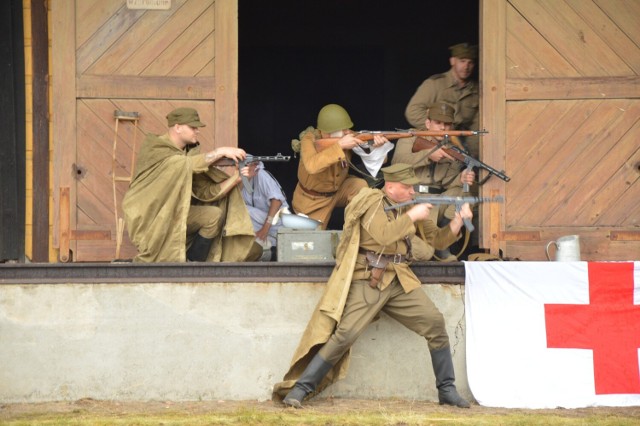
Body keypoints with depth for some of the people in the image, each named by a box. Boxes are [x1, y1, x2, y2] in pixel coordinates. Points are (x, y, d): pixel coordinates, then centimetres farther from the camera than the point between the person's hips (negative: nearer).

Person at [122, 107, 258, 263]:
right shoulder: (154, 148, -14)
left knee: (215, 214, -12)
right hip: (147, 215, -7)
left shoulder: (190, 151, 4)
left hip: (176, 214, 7)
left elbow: (206, 192, -2)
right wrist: (221, 151, -27)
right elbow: (187, 163, -29)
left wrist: (236, 178, -15)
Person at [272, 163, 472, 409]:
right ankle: (298, 390, -11)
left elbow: (437, 241, 17)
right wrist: (412, 216, -15)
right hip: (367, 281, -6)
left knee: (435, 323, -7)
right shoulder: (373, 202, -5)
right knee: (344, 335, -18)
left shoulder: (410, 207, 14)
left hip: (399, 282, 6)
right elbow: (383, 234, -23)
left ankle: (447, 390, 5)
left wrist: (458, 221, 2)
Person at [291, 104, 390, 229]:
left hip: (339, 189, 3)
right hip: (312, 200, -3)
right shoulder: (309, 140, -28)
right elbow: (311, 166, -48)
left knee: (360, 185, -24)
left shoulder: (349, 137, -18)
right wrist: (340, 145, -50)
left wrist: (375, 147, -44)